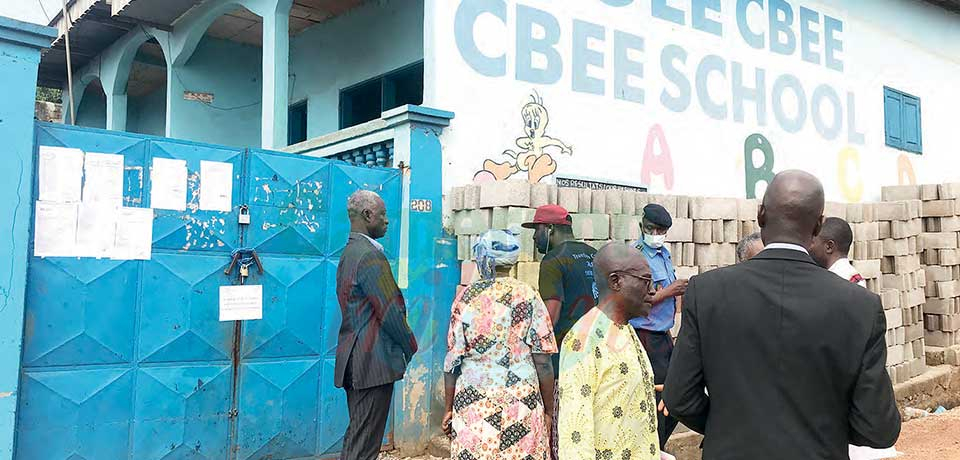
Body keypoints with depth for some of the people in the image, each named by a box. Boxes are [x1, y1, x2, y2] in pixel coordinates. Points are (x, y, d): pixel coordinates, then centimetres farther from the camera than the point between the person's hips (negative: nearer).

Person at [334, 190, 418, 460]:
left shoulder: (349, 253, 15)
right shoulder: (370, 255, -16)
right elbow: (390, 312, -18)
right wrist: (411, 347, -3)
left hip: (354, 361, 10)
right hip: (373, 362, -10)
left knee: (355, 438, 17)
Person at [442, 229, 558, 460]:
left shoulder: (466, 297, 0)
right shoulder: (528, 296, -2)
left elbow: (453, 361, 1)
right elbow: (543, 362, -3)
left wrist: (449, 408, 10)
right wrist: (548, 410, 7)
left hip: (474, 400, 1)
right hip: (522, 401, 0)